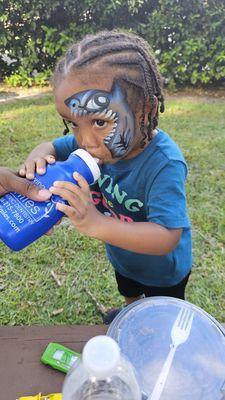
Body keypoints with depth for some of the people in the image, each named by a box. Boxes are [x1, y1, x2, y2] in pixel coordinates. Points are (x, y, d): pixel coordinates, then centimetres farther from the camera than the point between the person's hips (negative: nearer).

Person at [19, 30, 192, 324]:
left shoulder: (164, 164, -42)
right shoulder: (96, 141, -23)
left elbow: (167, 238, -45)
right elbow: (53, 147, -8)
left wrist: (96, 224, -56)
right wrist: (39, 156, -34)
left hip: (163, 270, -5)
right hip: (121, 256, 6)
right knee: (129, 291, 40)